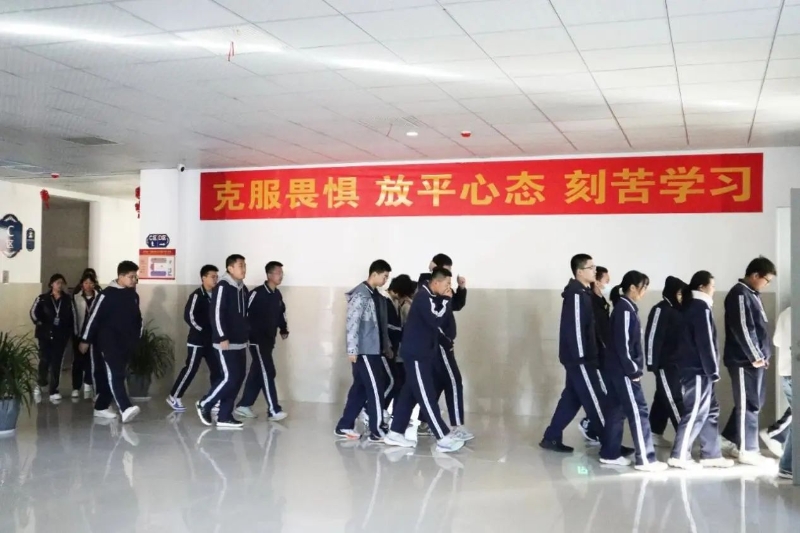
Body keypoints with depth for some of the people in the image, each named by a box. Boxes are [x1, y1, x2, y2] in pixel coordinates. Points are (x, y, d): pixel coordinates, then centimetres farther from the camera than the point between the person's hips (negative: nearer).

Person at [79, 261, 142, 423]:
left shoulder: (133, 295, 11)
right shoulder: (108, 294, -9)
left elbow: (137, 318, 21)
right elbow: (94, 317, -8)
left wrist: (137, 337, 16)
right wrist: (85, 340, -7)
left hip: (126, 343, 7)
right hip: (109, 341, -7)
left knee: (118, 374, 10)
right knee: (115, 374, -17)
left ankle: (101, 407, 22)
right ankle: (125, 409, -29)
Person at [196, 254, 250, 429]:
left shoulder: (243, 289, 13)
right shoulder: (222, 287, -12)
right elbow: (216, 313, -19)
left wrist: (246, 334, 16)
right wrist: (222, 337, -21)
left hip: (240, 343, 9)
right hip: (225, 343, -9)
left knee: (238, 378, 6)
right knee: (230, 378, -10)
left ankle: (224, 417, 12)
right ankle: (204, 405, 10)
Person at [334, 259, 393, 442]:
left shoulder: (378, 296, 15)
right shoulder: (360, 295, -13)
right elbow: (352, 323, -18)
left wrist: (387, 346, 19)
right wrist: (352, 349, -20)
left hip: (373, 350, 9)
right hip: (364, 351, -9)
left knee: (360, 388, 11)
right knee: (375, 389, -6)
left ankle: (344, 426, 18)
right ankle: (376, 432, -1)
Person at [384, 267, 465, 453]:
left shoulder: (431, 297, 14)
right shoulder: (423, 297, -17)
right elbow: (437, 321, -25)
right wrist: (447, 300, -15)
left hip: (423, 353, 10)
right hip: (416, 354, -10)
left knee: (410, 393, 13)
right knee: (427, 396, -7)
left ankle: (395, 432, 19)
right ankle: (444, 438, -7)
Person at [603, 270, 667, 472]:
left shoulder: (625, 308, 14)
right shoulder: (625, 310, -16)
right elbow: (622, 344, -21)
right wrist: (633, 370, -16)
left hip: (618, 369, 10)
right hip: (623, 370, -10)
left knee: (617, 411, 12)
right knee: (639, 412, -6)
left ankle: (608, 453, 18)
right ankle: (645, 459, -3)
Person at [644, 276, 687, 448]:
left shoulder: (677, 310, 13)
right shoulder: (661, 310, -12)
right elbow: (652, 337, -16)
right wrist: (652, 362, -19)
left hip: (677, 362, 8)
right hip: (665, 363, -8)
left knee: (663, 397, 12)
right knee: (674, 399, -6)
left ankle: (655, 434, 19)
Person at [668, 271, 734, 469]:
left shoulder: (691, 306, 17)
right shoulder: (701, 308, -12)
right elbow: (705, 343, -17)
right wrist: (713, 370, -13)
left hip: (693, 367, 10)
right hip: (698, 370, -10)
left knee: (710, 410, 13)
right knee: (696, 412, -6)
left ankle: (711, 454, 17)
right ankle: (679, 455, -2)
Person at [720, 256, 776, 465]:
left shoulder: (752, 294, 16)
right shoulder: (740, 294, -15)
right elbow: (742, 329, -21)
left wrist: (761, 355, 13)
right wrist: (755, 356, -16)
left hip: (753, 359, 10)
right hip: (744, 360, -10)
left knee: (753, 402, 15)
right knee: (749, 404, -3)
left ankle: (729, 440, 25)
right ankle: (747, 450, 6)